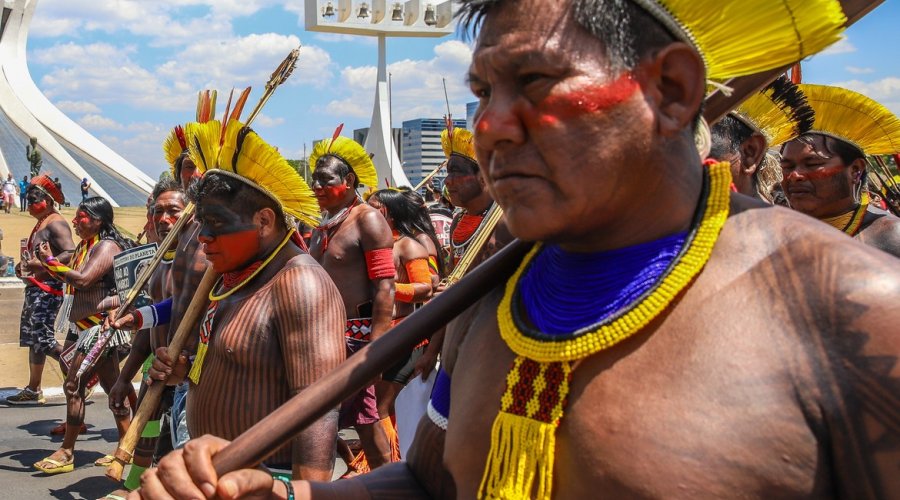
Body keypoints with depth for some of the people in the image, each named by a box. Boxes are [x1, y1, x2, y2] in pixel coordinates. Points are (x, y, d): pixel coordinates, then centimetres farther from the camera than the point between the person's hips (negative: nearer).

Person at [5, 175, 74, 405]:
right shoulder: (40, 224, 18)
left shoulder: (55, 224, -14)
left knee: (43, 339, -13)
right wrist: (25, 266, 12)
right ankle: (33, 391, 20)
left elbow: (71, 254, -27)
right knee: (32, 339, 13)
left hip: (47, 289, -11)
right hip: (35, 288, 11)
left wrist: (41, 265, -32)